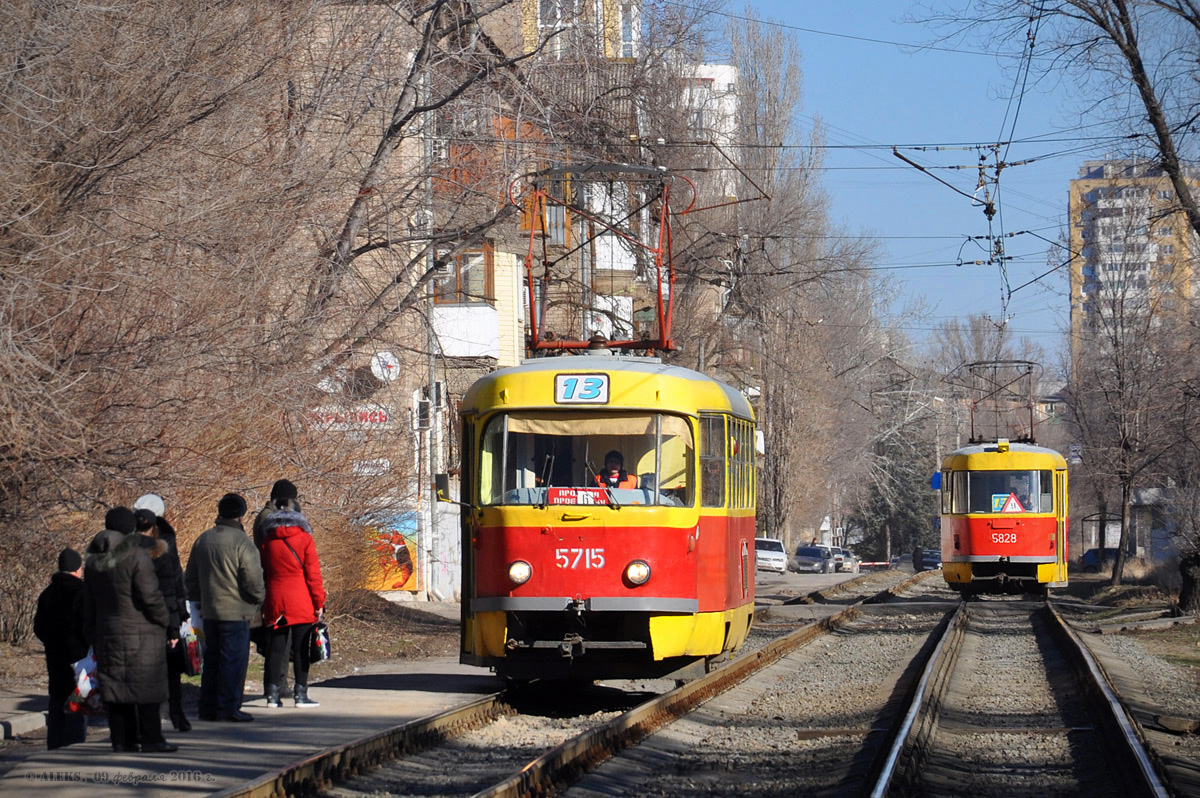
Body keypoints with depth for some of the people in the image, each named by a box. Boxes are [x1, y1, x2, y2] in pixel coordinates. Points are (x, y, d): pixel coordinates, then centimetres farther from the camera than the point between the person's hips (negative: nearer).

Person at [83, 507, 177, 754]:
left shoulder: (93, 560, 9)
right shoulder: (136, 556, -13)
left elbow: (89, 604, 13)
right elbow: (150, 595, -17)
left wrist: (93, 636, 18)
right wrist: (163, 620, -2)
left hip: (108, 634, 6)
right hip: (140, 634, -6)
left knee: (116, 686, 8)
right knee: (146, 687, -3)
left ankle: (122, 740, 9)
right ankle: (151, 740, -4)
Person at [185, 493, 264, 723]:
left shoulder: (202, 540, 9)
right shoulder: (241, 541, -13)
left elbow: (191, 578, 16)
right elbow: (253, 580, -16)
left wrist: (199, 600, 26)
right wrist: (257, 600, 2)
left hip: (209, 611, 7)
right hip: (236, 612, -7)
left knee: (212, 658, 14)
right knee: (234, 660, -2)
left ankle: (208, 707, 16)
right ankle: (229, 708, -3)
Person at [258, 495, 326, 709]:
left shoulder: (267, 541, 6)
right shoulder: (304, 539, -4)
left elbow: (261, 573, 10)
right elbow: (313, 573, -6)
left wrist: (262, 603, 17)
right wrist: (319, 602, -1)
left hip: (274, 601, 3)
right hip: (301, 603, -3)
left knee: (276, 648, 7)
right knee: (301, 649, 0)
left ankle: (272, 693, 6)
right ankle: (301, 694, -1)